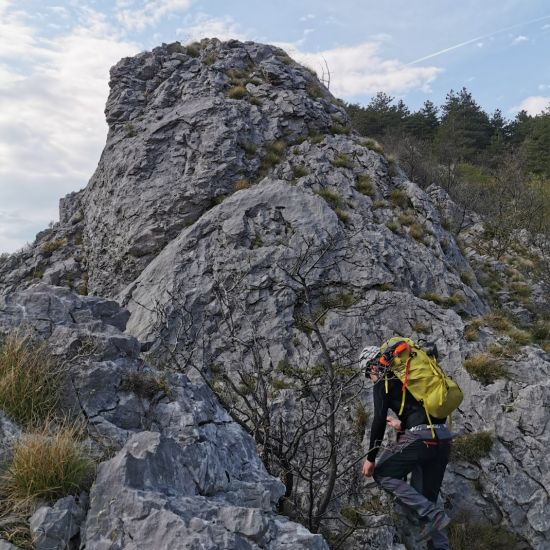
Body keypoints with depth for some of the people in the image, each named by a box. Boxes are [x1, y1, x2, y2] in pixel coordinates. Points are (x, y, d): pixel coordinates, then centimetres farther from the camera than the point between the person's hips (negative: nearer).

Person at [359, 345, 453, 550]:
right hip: (443, 440, 8)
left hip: (421, 438, -8)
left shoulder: (382, 383, 1)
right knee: (426, 497, 17)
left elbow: (379, 421, -6)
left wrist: (371, 458, 0)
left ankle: (432, 514, -3)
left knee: (381, 474, 8)